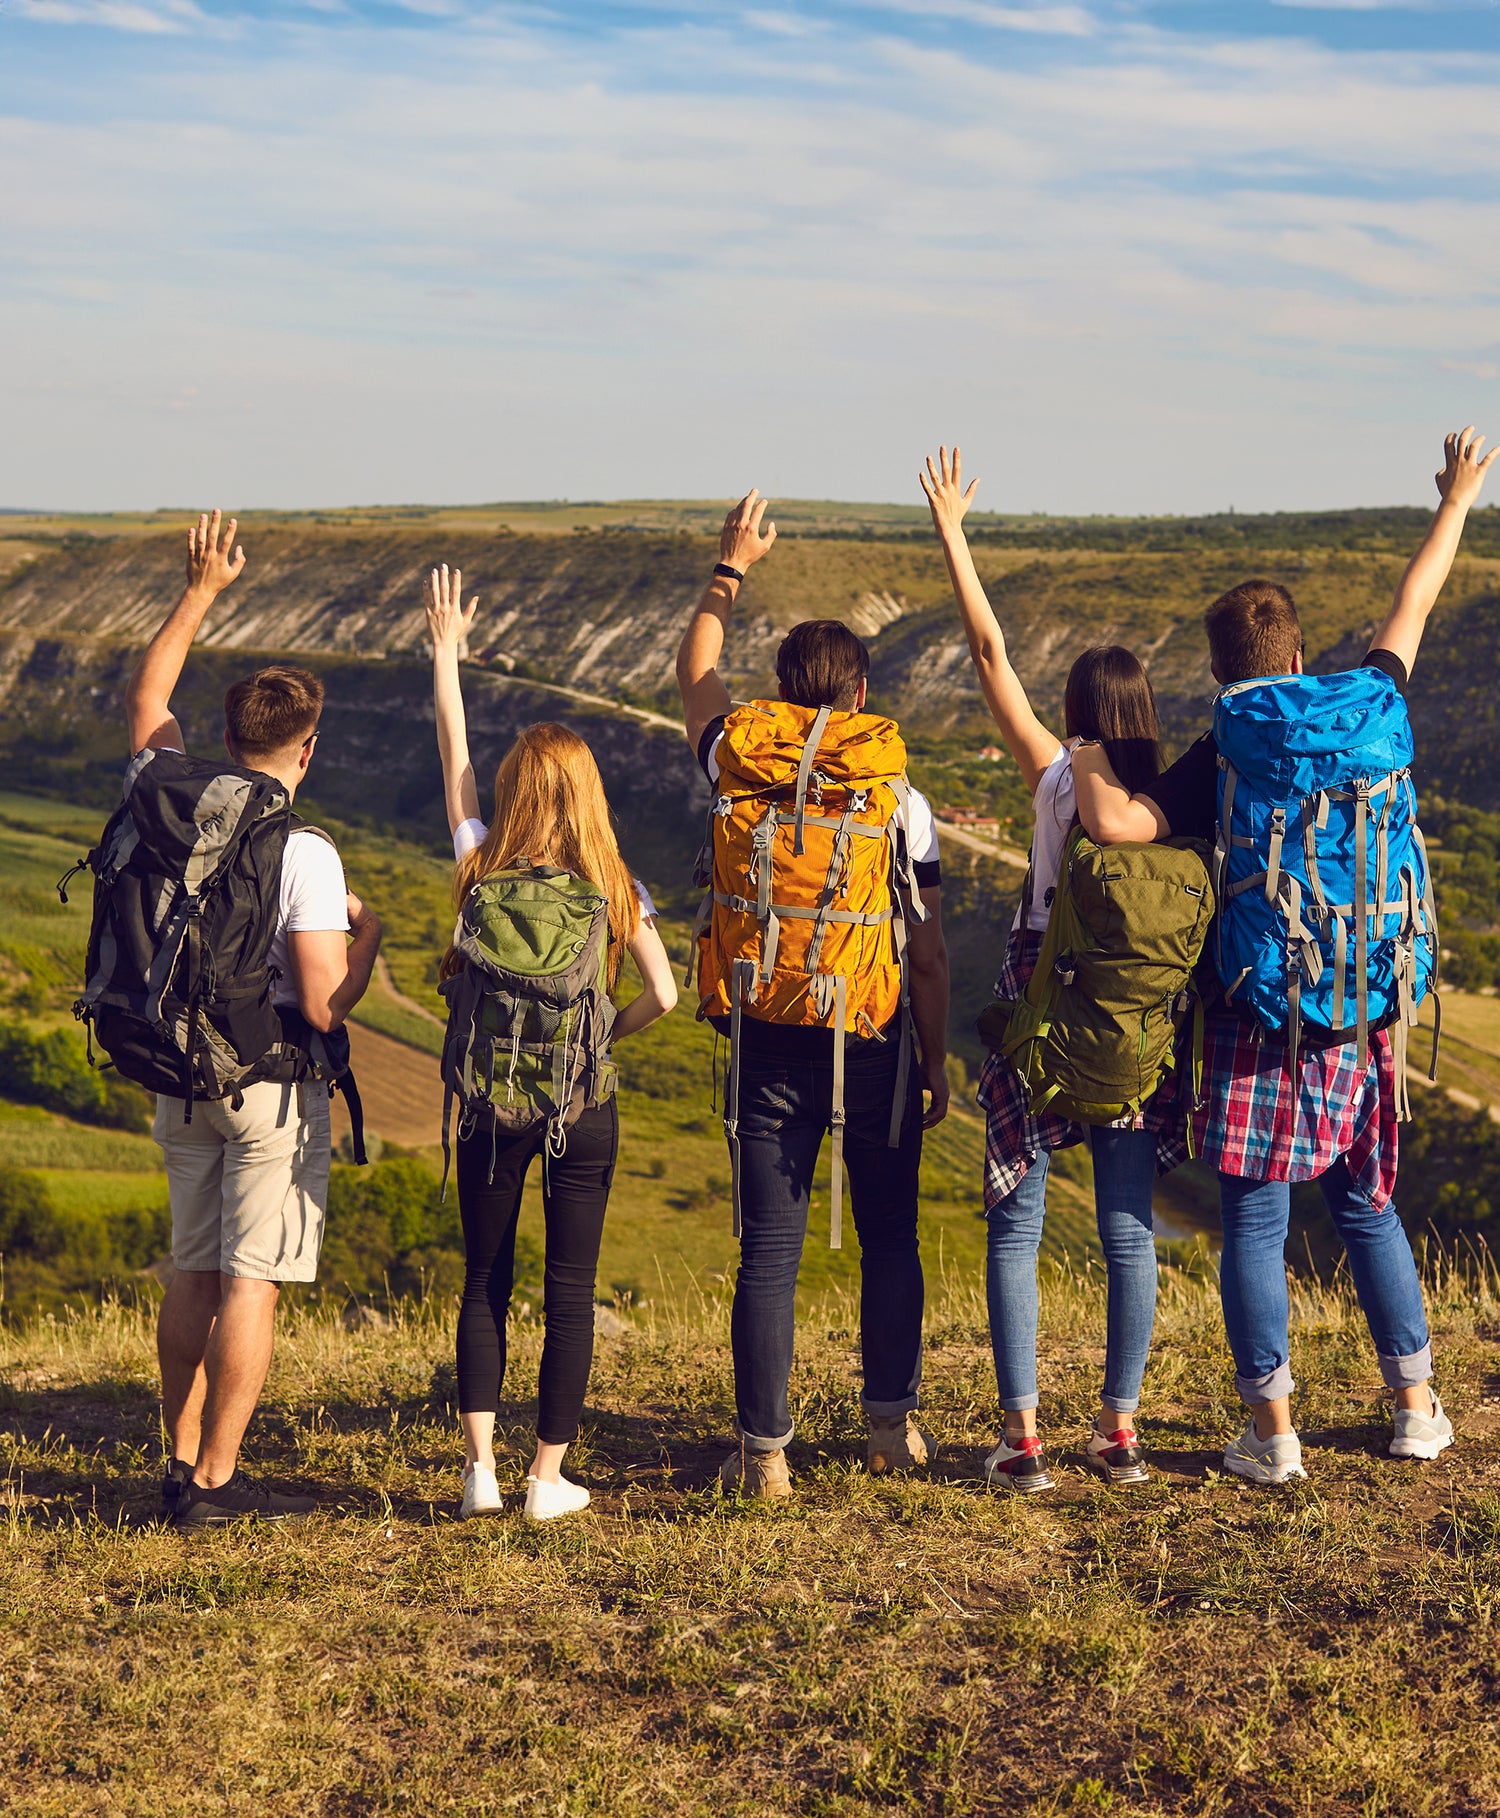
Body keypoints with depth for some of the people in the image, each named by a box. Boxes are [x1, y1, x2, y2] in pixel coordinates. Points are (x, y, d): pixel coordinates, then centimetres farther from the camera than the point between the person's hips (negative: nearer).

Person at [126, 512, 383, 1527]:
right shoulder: (306, 854, -17)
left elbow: (145, 700, 19)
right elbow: (324, 1007, -19)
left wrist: (202, 592, 25)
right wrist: (367, 937, 0)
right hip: (273, 1079, -6)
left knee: (194, 1274, 13)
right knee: (253, 1282, -1)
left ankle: (185, 1465, 19)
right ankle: (217, 1481, 1)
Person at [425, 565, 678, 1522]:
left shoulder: (484, 869, -2)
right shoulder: (617, 886, -3)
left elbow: (453, 753, 10)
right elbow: (662, 994, -10)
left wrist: (447, 646, 19)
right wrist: (601, 1035, 9)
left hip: (494, 1100, 1)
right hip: (584, 1102, -1)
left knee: (485, 1284, 12)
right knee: (571, 1292, 7)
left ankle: (480, 1469, 8)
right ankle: (549, 1477, 11)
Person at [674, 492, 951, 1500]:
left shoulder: (740, 762, 0)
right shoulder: (899, 794, -4)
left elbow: (697, 672, 22)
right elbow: (930, 952, -2)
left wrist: (732, 570, 34)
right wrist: (937, 1063, 7)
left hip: (769, 1046, 1)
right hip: (874, 1044, -1)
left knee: (769, 1252, 3)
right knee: (890, 1239, 16)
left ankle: (765, 1452, 5)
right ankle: (893, 1424, 24)